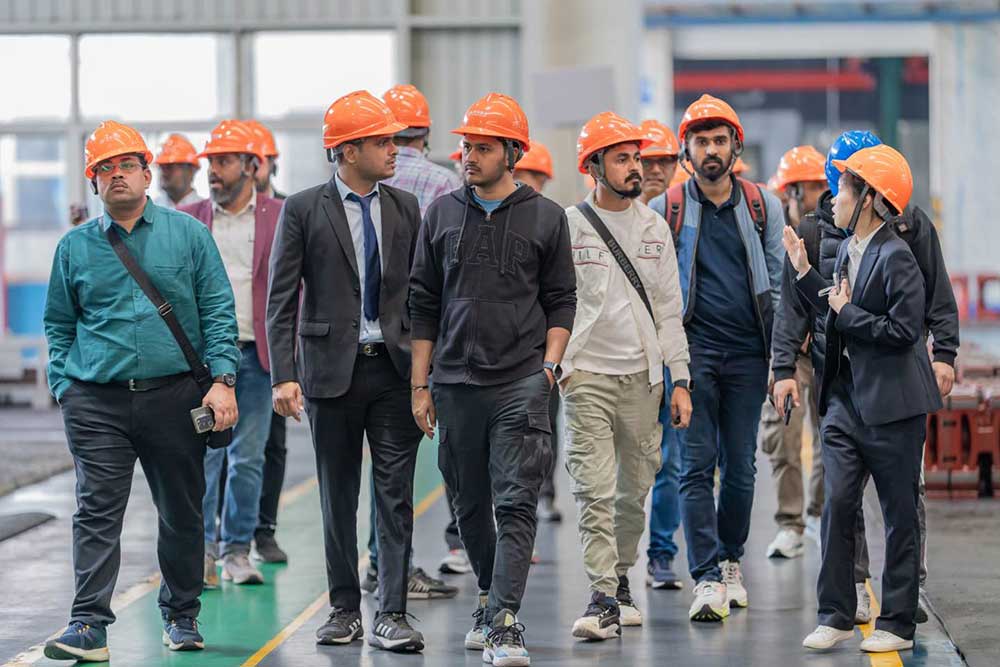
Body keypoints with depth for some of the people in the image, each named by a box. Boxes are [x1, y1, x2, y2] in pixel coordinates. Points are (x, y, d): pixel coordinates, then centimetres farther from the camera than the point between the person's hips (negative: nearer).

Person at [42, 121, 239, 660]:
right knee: (97, 512, -8)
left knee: (182, 512, 7)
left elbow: (218, 312, 4)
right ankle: (88, 626, -10)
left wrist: (222, 379, -6)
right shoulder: (74, 247, 9)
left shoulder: (188, 234, 6)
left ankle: (181, 615, 22)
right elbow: (58, 325, 16)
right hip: (97, 402, 0)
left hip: (174, 395, 0)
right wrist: (63, 388, 4)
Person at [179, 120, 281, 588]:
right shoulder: (189, 219, 8)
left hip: (256, 354, 0)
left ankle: (237, 550, 12)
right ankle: (201, 549, 1)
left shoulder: (280, 217, 4)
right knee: (203, 453, -4)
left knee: (249, 457, 4)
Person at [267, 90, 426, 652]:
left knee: (396, 496, -2)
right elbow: (281, 299, -4)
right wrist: (284, 375, -12)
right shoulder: (304, 210, -2)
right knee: (339, 498, 8)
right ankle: (345, 609, 18)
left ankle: (392, 615, 0)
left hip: (395, 368, 2)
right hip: (333, 369, -2)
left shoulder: (405, 208, 7)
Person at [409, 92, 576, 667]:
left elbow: (561, 302, 8)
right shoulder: (443, 214, 8)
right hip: (456, 383, 3)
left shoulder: (546, 217, 4)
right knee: (472, 505, 11)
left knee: (516, 505, -10)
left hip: (522, 384, -3)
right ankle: (492, 601, 27)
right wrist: (420, 385, 7)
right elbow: (424, 304, 11)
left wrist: (548, 366, -5)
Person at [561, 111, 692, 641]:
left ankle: (621, 579, 27)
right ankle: (603, 599, -12)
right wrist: (555, 364, -8)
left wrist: (679, 380, 7)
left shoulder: (654, 227, 9)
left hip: (643, 375, 4)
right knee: (594, 491, -11)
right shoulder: (568, 226, -2)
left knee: (635, 488, 10)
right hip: (587, 375, -4)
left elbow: (669, 309, 11)